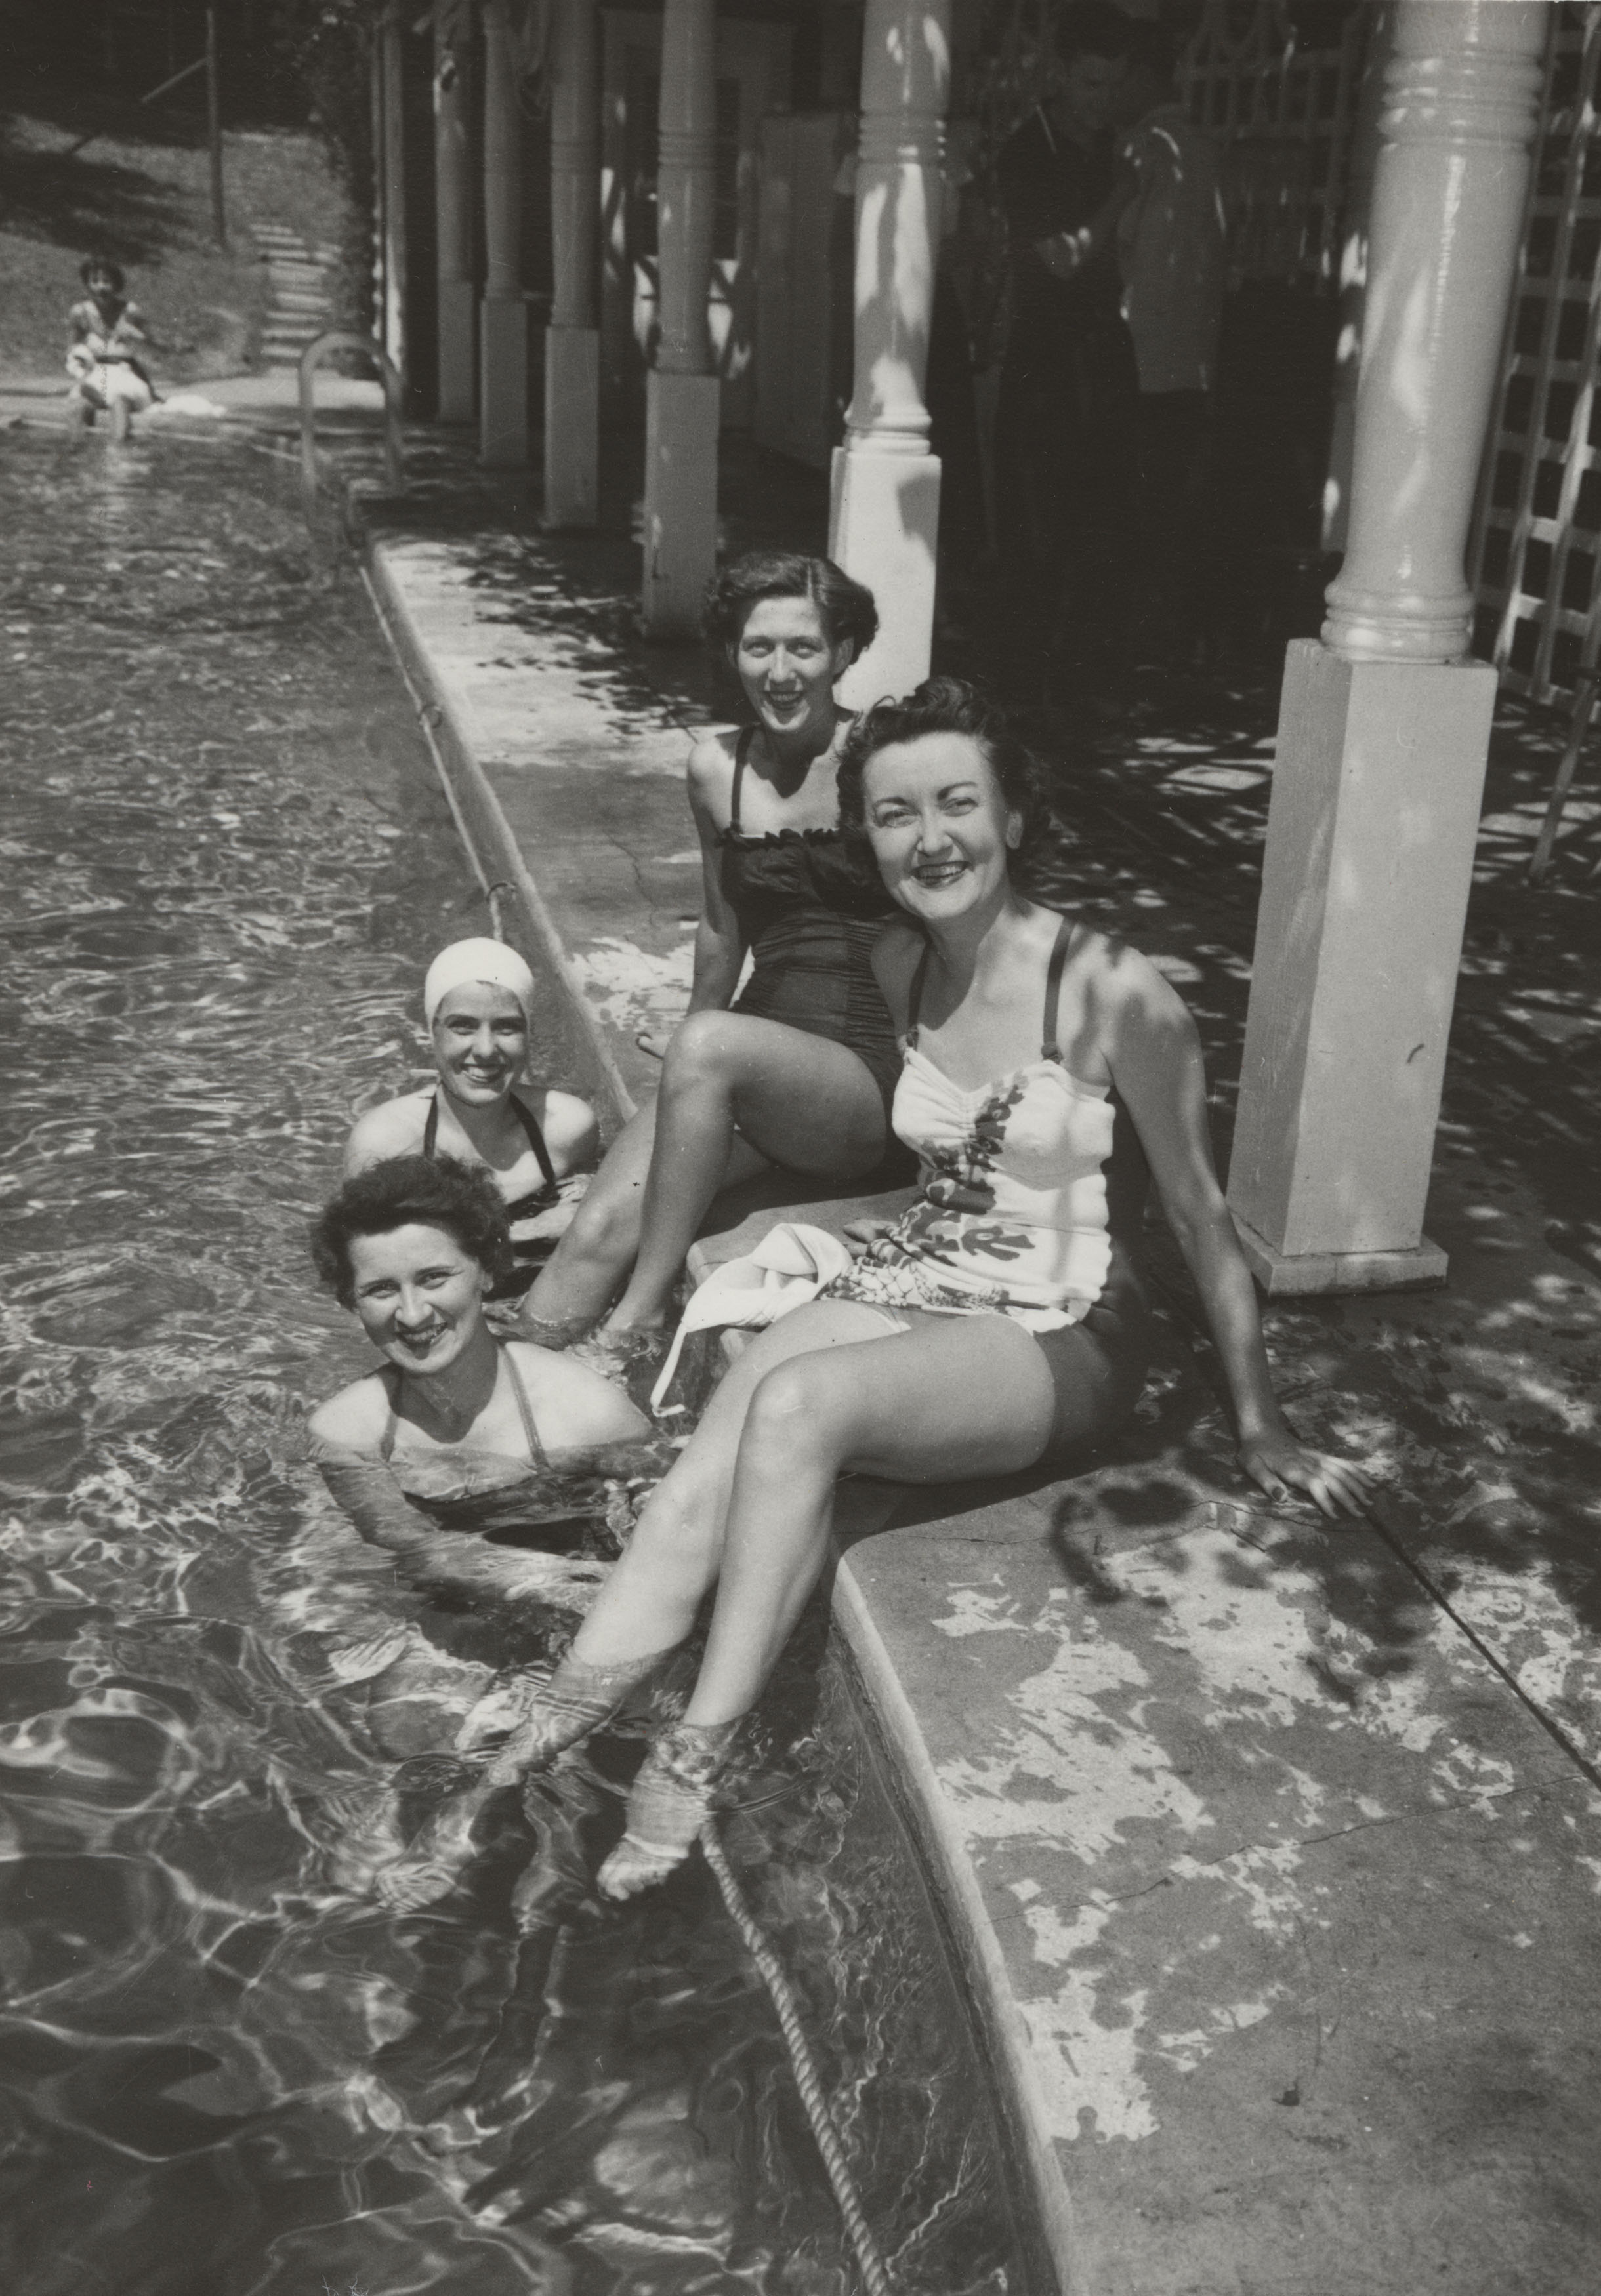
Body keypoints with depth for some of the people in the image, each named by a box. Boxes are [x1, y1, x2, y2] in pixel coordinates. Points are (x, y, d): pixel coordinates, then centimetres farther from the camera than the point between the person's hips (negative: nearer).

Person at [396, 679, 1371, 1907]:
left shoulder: (1112, 990, -18)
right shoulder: (900, 965, 2)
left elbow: (1201, 1214, -9)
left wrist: (1261, 1427, -2)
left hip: (1062, 1339, -6)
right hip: (914, 1286, 6)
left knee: (798, 1404, -31)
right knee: (700, 1488, -19)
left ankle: (698, 1754, -21)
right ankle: (552, 1728, -20)